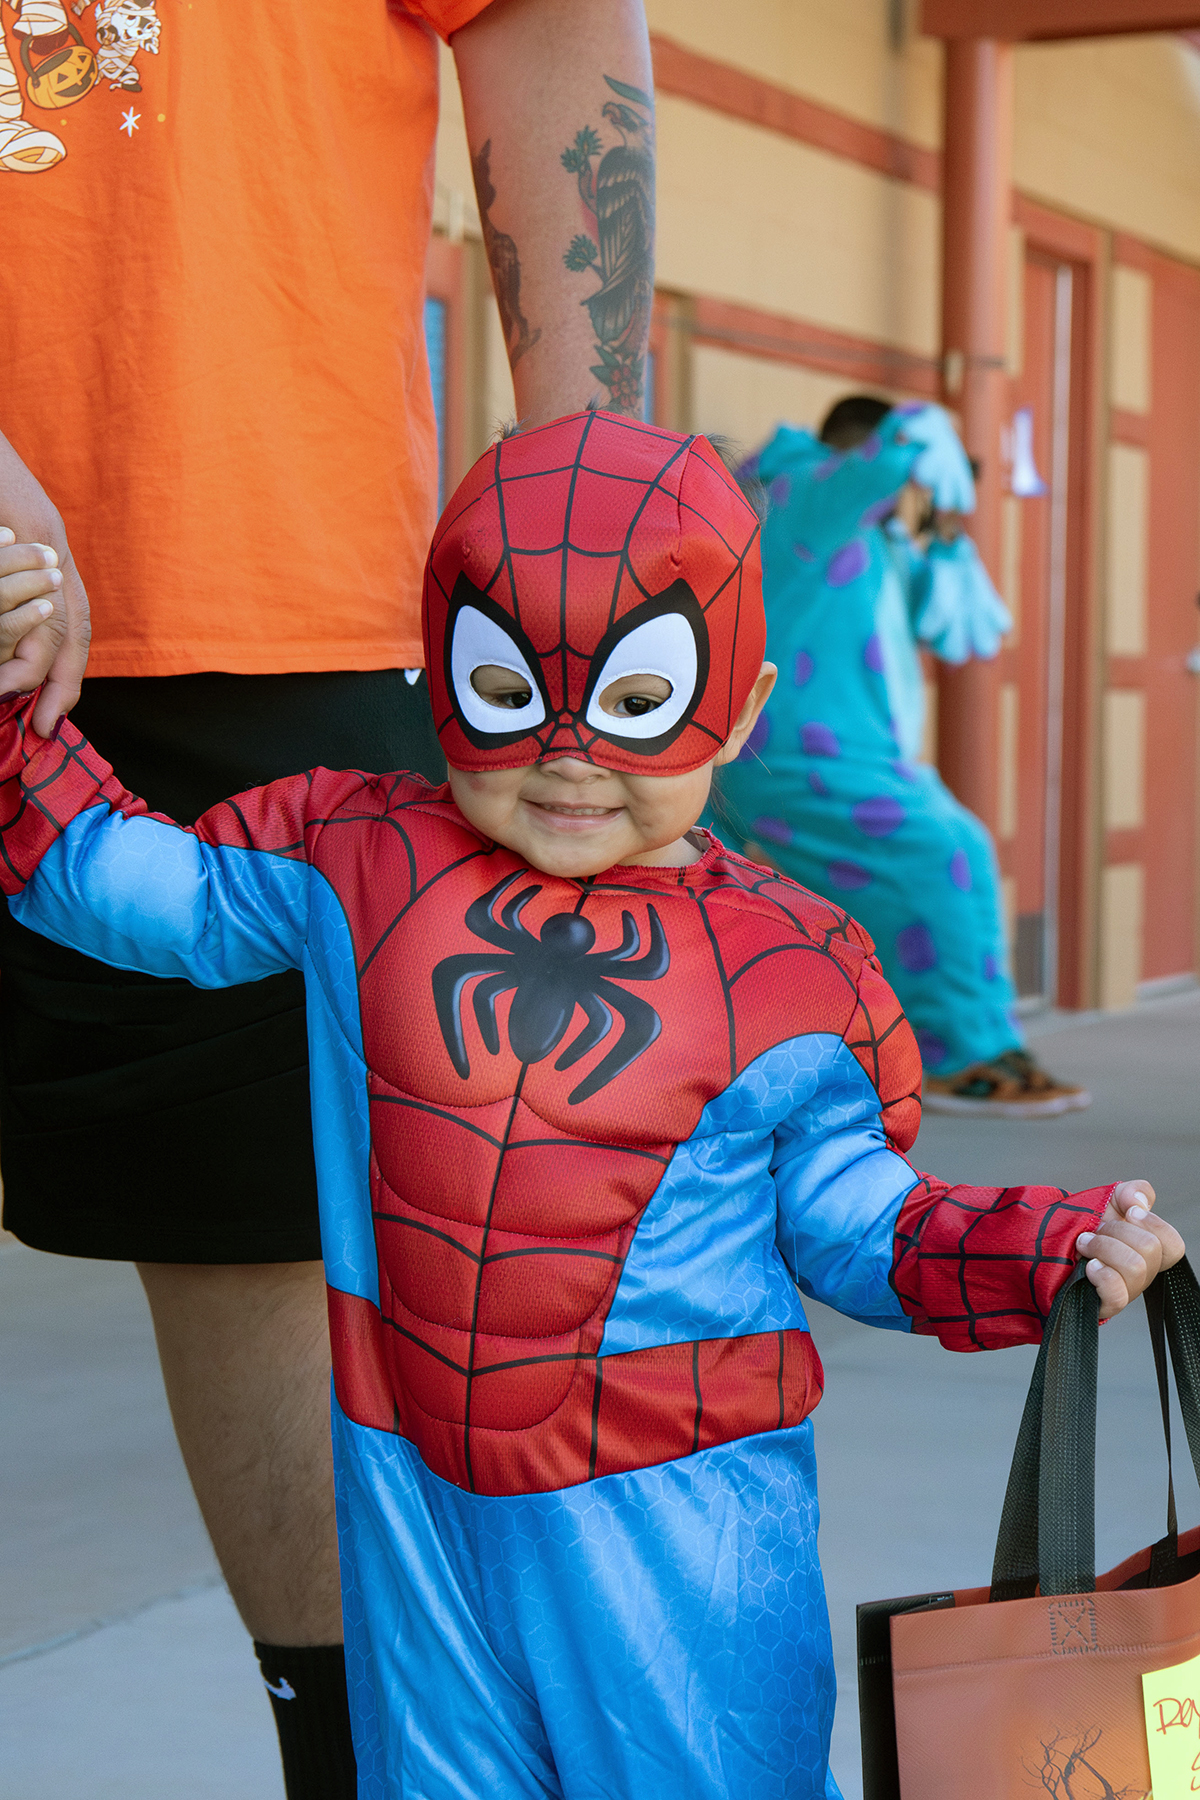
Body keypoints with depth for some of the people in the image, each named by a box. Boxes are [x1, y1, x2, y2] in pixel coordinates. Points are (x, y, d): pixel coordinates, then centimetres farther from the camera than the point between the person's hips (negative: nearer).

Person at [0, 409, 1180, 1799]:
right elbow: (119, 883, 11)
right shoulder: (357, 869, 0)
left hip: (678, 1519, -2)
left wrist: (1055, 1248, -8)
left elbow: (851, 1224, 6)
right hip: (413, 1488, 2)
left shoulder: (785, 970, -3)